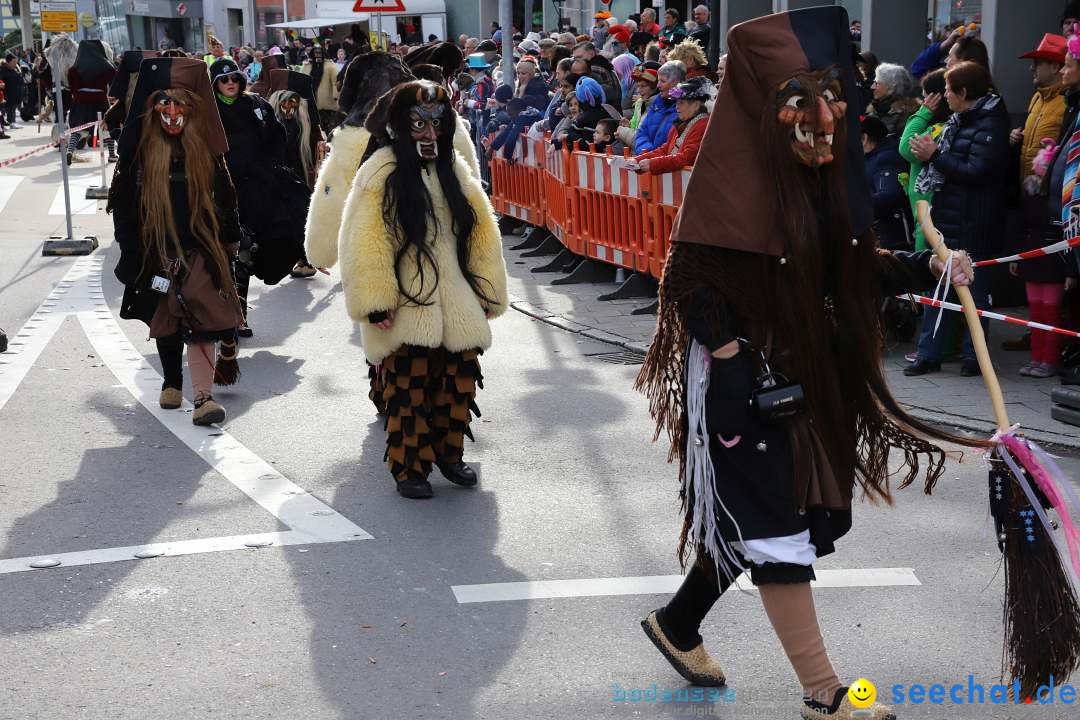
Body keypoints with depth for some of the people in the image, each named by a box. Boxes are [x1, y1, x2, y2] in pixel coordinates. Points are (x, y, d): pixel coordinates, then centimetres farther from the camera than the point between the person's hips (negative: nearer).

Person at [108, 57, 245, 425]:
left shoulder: (205, 151, -1)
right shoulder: (142, 150, -4)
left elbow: (224, 198, 7)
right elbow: (123, 201, 0)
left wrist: (229, 239, 8)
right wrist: (130, 248, -3)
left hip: (200, 250, -1)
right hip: (157, 251, 1)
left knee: (202, 321, -10)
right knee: (165, 321, 14)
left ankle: (203, 395, -12)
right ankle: (172, 382, 32)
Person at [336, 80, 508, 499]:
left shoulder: (454, 170, 13)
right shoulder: (381, 172, -6)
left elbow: (482, 233, 17)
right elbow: (366, 241, -12)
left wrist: (487, 292, 14)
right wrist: (375, 302, -17)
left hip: (457, 306, 6)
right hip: (405, 308, -5)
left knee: (459, 382, 9)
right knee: (408, 390, -3)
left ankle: (449, 454, 28)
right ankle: (408, 468, 11)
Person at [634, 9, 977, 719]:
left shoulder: (825, 177, 3)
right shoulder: (736, 176, -19)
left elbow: (856, 267, 11)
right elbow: (696, 281, -19)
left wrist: (927, 266, -2)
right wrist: (729, 361, -22)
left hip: (805, 374, 8)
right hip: (740, 378, -8)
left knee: (750, 518, 18)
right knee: (773, 526, -1)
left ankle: (678, 624, 40)